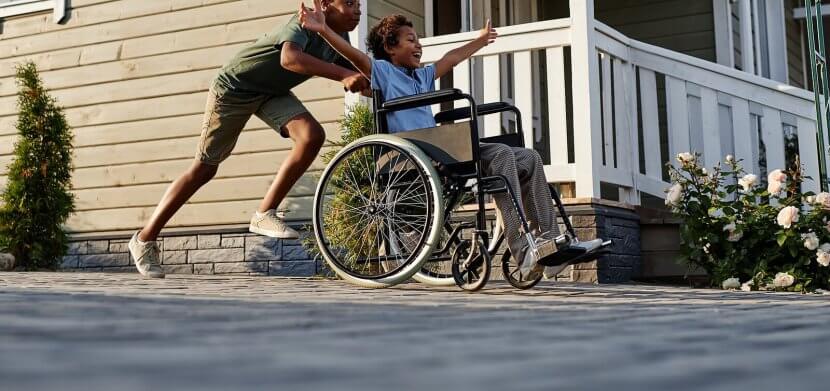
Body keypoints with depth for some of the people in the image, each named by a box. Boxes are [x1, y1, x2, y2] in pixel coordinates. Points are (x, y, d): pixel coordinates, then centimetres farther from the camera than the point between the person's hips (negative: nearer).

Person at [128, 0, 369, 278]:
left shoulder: (339, 38, -6)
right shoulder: (305, 23, -29)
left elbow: (354, 78, -1)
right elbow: (289, 59, -50)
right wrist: (343, 74, -56)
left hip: (272, 92, 6)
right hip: (234, 87, -6)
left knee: (313, 135, -20)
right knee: (205, 168, -1)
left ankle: (265, 214, -9)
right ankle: (145, 238, 13)